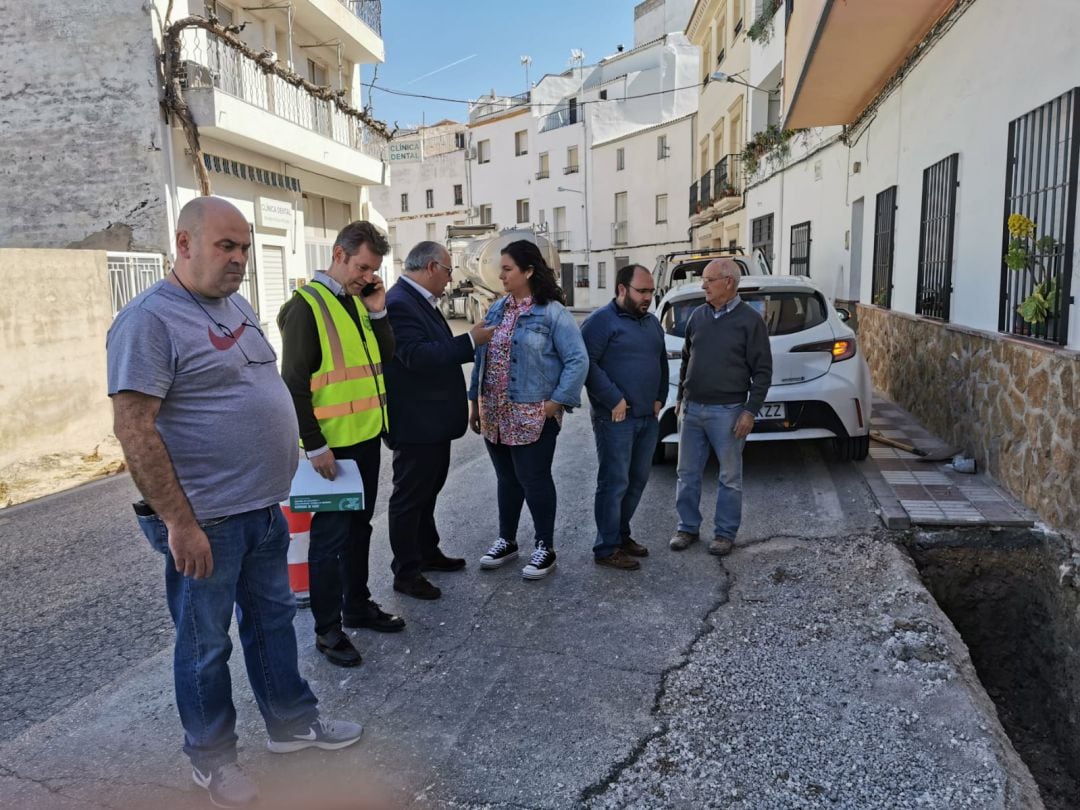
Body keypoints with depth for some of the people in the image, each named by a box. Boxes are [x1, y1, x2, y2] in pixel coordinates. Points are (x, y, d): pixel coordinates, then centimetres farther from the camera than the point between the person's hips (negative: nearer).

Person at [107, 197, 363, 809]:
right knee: (206, 643, 11)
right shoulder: (150, 319, -17)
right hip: (206, 522, -8)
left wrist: (293, 450, 17)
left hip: (265, 509, 8)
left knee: (273, 619, 21)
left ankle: (292, 721, 39)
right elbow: (134, 428, -20)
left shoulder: (237, 305, 9)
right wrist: (179, 522, -21)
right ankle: (211, 756, 31)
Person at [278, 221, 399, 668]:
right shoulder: (307, 305, -13)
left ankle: (357, 605, 33)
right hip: (332, 445, -8)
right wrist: (315, 446, -18)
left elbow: (385, 355, 12)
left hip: (366, 437, 8)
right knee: (330, 534, 3)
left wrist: (377, 312, -1)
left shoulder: (358, 301, 10)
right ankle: (327, 628, 16)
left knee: (359, 526, 18)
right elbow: (294, 383, -16)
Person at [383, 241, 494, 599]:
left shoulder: (421, 301, 12)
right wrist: (470, 339, -26)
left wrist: (474, 342, 11)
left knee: (427, 490, 22)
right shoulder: (399, 303, -20)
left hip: (433, 419, 10)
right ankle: (406, 573, 15)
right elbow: (417, 356, -30)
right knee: (409, 496, 2)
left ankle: (427, 552, 38)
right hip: (415, 422, -10)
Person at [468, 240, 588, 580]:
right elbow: (481, 358, 13)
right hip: (495, 415, 6)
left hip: (533, 416, -6)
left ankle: (545, 547, 17)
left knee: (533, 479, 2)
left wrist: (557, 402, -15)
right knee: (507, 480, 16)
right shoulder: (496, 309, 9)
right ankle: (506, 541, 30)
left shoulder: (552, 312, -10)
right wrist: (475, 402, 12)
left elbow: (578, 360, -12)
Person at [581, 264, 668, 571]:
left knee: (638, 480, 14)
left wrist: (660, 398, 12)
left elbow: (662, 361, 24)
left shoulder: (651, 322, 16)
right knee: (614, 483, -4)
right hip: (615, 418, -8)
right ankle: (607, 549, 6)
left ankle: (621, 534, 29)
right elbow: (587, 364, -18)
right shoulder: (601, 321, -10)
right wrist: (614, 400, -19)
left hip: (648, 418, 8)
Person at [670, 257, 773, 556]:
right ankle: (688, 528, 23)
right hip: (692, 409, 5)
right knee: (687, 474, 10)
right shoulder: (698, 316, 8)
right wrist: (681, 397, 16)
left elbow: (762, 371, -7)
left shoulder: (749, 320, -6)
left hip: (727, 412, -5)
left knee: (730, 477, 6)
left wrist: (751, 411, -12)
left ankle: (725, 533, 18)